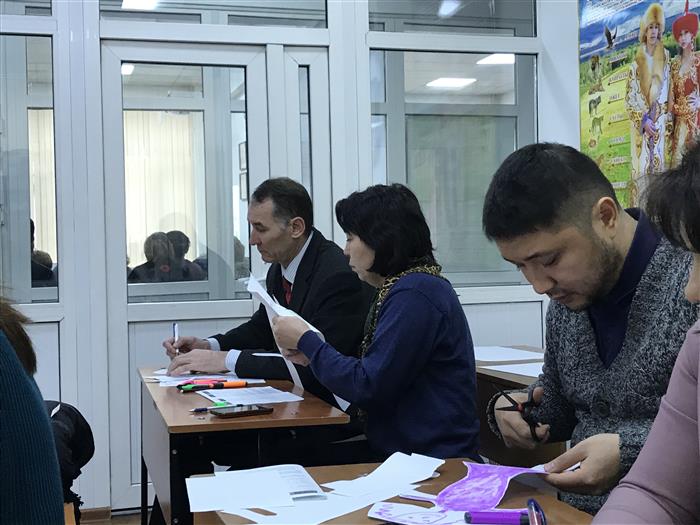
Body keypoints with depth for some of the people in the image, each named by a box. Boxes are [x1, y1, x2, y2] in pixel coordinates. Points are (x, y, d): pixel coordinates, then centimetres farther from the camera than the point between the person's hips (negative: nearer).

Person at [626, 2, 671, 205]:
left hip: (659, 122, 2)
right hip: (640, 123, -2)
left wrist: (664, 118, 0)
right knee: (641, 166, -4)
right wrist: (643, 120, -11)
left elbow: (669, 91, 9)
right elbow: (630, 96, -2)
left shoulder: (666, 57, 8)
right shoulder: (636, 61, 1)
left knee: (658, 164, 2)